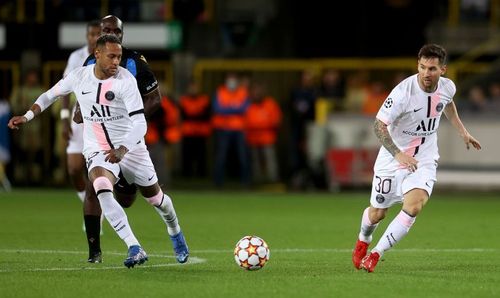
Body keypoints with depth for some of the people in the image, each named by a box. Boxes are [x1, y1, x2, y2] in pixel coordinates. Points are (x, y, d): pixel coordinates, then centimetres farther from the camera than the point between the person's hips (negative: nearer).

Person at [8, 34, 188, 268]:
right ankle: (134, 249, -32)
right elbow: (51, 95, 13)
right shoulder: (79, 77, -7)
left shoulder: (125, 80, -18)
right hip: (97, 151, 1)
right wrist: (27, 117, 3)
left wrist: (122, 150, -36)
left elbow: (140, 123, -22)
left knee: (156, 197, 13)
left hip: (130, 148, -1)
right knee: (102, 189, -30)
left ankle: (176, 234, 47)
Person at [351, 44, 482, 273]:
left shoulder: (447, 87, -9)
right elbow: (379, 125, -21)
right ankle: (363, 241, 46)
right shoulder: (403, 92, -26)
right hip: (393, 158, -2)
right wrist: (398, 154, -32)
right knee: (377, 213, 10)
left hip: (424, 160, 2)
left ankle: (376, 254, -10)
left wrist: (461, 130, 19)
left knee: (413, 206, -23)